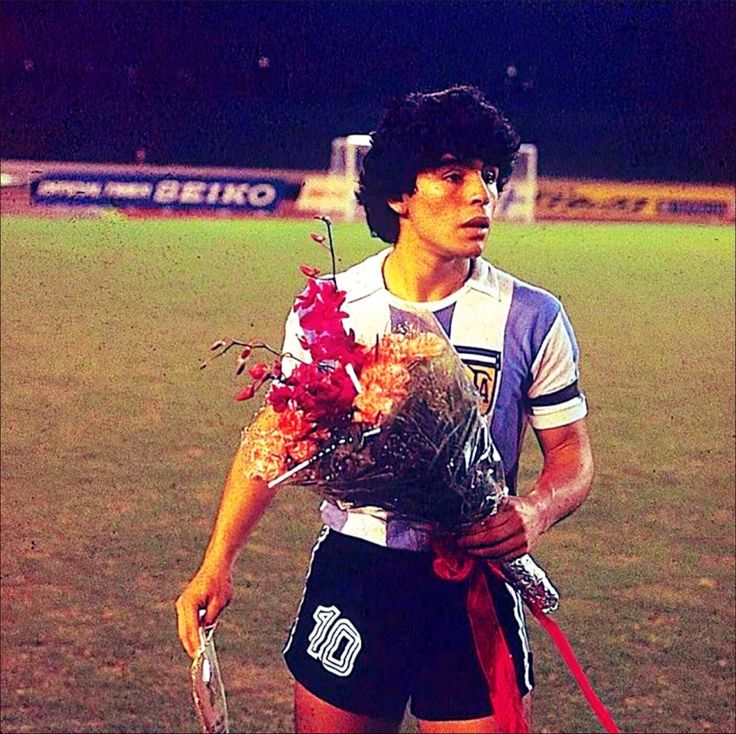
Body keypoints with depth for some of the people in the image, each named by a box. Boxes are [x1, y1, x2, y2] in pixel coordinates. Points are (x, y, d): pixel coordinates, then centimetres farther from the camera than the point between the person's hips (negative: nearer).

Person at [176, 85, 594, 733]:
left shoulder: (533, 319, -4)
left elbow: (572, 454, 3)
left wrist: (538, 511, -19)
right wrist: (218, 563, -2)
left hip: (475, 587, -1)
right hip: (350, 576, 1)